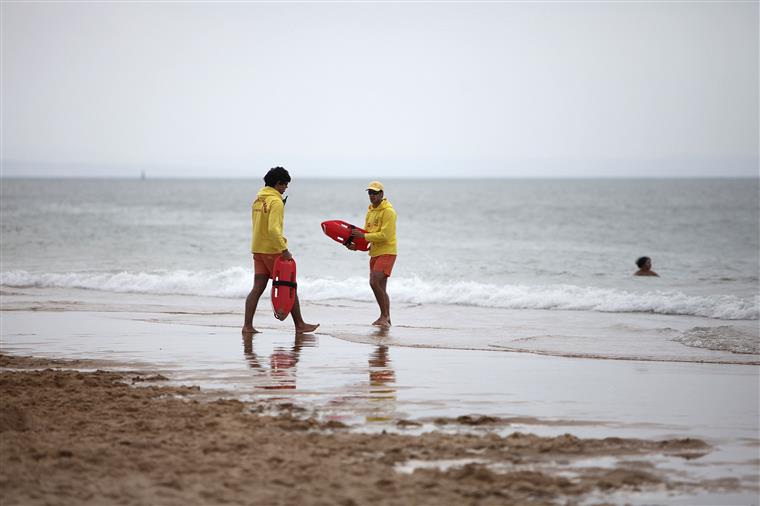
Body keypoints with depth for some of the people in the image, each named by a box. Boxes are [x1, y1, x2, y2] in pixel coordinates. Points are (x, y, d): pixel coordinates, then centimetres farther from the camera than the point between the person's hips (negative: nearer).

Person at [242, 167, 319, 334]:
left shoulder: (257, 200, 11)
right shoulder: (276, 202, -16)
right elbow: (273, 229, -25)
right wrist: (284, 250, -21)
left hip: (258, 249, 8)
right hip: (273, 251, -8)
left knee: (258, 288, 6)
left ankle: (247, 325, -1)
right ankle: (300, 325, 9)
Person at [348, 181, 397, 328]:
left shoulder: (388, 211, -13)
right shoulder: (370, 210, 15)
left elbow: (384, 235, -21)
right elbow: (367, 233, 19)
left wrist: (363, 236, -19)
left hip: (387, 252, -9)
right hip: (375, 253, 9)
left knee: (374, 282, -20)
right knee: (381, 288, 12)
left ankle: (384, 315, -9)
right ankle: (386, 319, 21)